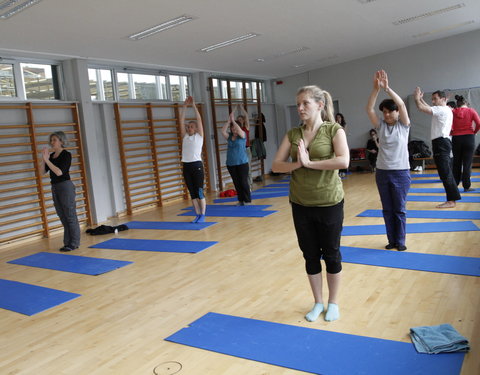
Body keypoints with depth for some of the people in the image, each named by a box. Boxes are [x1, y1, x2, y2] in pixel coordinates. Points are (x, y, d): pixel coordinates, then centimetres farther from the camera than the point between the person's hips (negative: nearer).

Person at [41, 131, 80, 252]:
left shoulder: (66, 155, -10)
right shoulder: (51, 155, 12)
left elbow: (59, 172, -20)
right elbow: (43, 172, 5)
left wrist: (47, 160, -20)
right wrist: (44, 159, -8)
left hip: (65, 186, -8)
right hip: (55, 187, 8)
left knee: (70, 215, -2)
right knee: (63, 216, 11)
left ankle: (74, 243, 4)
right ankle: (68, 242, 18)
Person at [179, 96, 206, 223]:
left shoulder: (199, 136, 3)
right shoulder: (185, 136, 13)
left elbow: (199, 119, -4)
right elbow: (181, 121, 9)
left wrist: (193, 105, -3)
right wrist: (184, 106, 6)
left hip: (197, 165, -5)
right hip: (186, 166, 5)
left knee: (199, 192, -2)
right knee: (192, 193, 8)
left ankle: (203, 215, 4)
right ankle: (197, 215, 15)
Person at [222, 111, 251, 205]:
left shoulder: (242, 135, 0)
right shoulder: (229, 136, 9)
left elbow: (239, 130, -22)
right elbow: (223, 131, -8)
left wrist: (233, 120, -14)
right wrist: (228, 121, -8)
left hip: (242, 163, -4)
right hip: (231, 164, 4)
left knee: (244, 182, -4)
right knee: (236, 183, 6)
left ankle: (247, 201, 6)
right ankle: (240, 200, 14)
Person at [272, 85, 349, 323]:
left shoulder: (334, 130, -7)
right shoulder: (293, 134, 5)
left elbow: (343, 161, -23)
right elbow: (276, 165, -1)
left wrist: (309, 163, -21)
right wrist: (297, 164, -19)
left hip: (329, 202, -3)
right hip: (300, 204, 4)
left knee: (331, 254, 11)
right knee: (310, 255, 13)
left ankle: (333, 303, 30)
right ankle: (318, 303, 32)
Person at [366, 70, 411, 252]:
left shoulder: (403, 125, 0)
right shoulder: (381, 126, 5)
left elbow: (402, 104, -16)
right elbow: (369, 109, -7)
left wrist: (387, 88, -23)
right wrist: (376, 88, -18)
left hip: (400, 172, -3)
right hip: (382, 172, 3)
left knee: (399, 209, 4)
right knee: (387, 209, 9)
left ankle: (400, 241, 16)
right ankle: (391, 240, 20)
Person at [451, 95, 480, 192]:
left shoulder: (453, 112, 2)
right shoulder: (471, 111, 0)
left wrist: (452, 132, 8)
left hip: (456, 139, 2)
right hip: (469, 137, -2)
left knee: (456, 163, 12)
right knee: (467, 164, 1)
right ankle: (467, 186, 1)